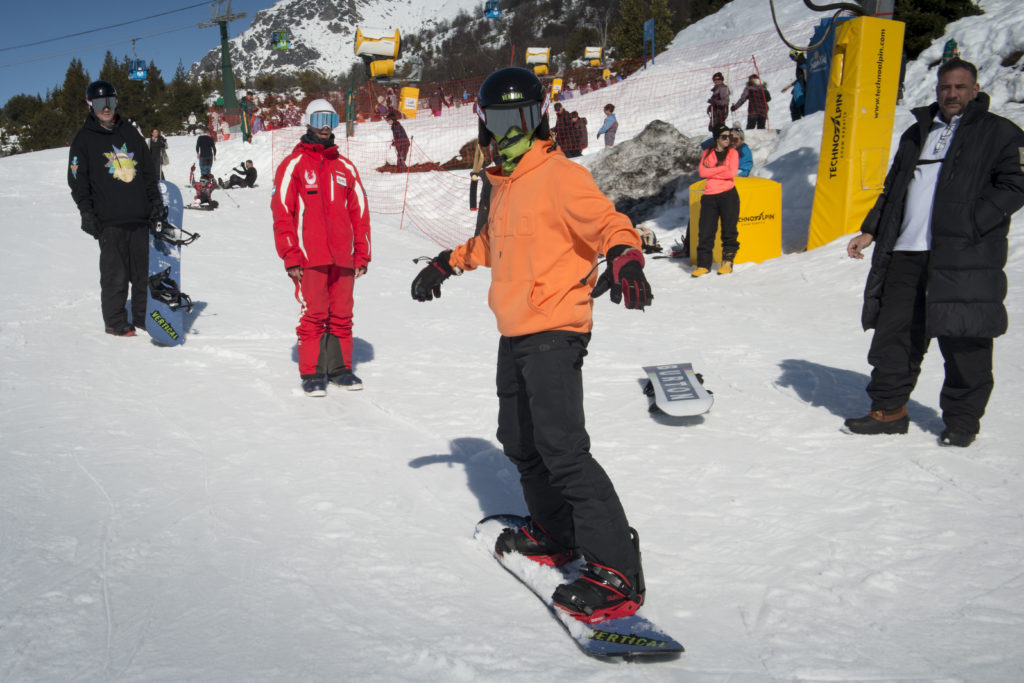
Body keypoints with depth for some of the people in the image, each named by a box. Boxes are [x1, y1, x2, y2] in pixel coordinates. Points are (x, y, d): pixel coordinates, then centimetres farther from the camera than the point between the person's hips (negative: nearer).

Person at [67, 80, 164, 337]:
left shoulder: (130, 133, 16)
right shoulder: (84, 139, 6)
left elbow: (149, 171, 20)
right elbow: (78, 180, 4)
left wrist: (156, 201, 10)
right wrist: (87, 213, -6)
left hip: (140, 217, 4)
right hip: (109, 221, -4)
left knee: (143, 271, 6)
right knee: (115, 274, -4)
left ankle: (143, 318, 16)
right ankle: (115, 321, 8)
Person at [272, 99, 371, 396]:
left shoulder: (345, 167, 15)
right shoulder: (293, 165, 3)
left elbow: (360, 212, 16)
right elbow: (281, 213, -2)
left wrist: (362, 254, 9)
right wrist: (290, 257, -9)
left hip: (343, 258, 4)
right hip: (309, 258, -4)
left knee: (342, 315, 7)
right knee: (313, 315, -3)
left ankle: (340, 368, 18)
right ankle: (311, 373, 6)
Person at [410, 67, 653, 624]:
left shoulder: (560, 176, -9)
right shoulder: (504, 183, 18)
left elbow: (608, 222, -19)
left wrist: (624, 258, -39)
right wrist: (447, 262, 39)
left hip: (553, 332, -9)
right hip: (514, 334, 10)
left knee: (561, 447, -17)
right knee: (520, 442, 18)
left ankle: (616, 571, -13)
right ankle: (552, 533, 35)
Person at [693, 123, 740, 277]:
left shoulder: (733, 153, 7)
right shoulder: (707, 153, 12)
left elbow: (732, 173, -8)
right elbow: (702, 172, -3)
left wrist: (711, 171, -5)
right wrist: (722, 168, -9)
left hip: (728, 195, -2)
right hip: (709, 196, 2)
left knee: (729, 230, -1)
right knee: (705, 231, -1)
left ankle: (727, 262, 10)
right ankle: (703, 264, 5)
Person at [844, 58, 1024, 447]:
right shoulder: (917, 133, 22)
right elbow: (892, 189, 26)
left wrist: (969, 226, -15)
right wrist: (869, 232, 17)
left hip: (963, 255, -5)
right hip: (906, 251, 5)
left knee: (963, 341, -1)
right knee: (893, 333, 5)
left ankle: (962, 421, 13)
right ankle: (889, 410, 16)